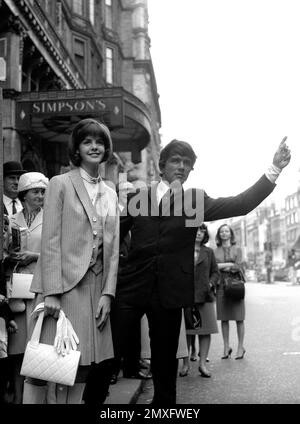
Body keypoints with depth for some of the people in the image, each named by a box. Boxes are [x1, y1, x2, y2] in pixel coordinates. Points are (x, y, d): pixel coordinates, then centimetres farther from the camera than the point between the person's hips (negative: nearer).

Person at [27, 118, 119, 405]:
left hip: (96, 287, 5)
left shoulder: (110, 194, 16)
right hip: (63, 284, -5)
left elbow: (112, 247, 12)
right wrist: (51, 293, -14)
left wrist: (107, 293, 1)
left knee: (82, 365, 5)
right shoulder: (60, 184, 1)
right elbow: (50, 241, -7)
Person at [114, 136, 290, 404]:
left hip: (169, 292, 1)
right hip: (131, 286, 0)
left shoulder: (195, 201, 7)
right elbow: (115, 236, 10)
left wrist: (275, 169, -10)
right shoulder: (138, 197, 8)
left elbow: (241, 204, -2)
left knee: (165, 360, 9)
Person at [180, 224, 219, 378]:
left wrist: (211, 283, -1)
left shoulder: (208, 252, 13)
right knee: (184, 331, 1)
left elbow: (215, 272, 16)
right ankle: (185, 363, 12)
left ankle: (202, 363, 5)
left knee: (205, 330, -1)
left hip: (204, 296, 2)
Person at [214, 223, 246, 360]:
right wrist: (229, 264, -7)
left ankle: (240, 347, 6)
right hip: (221, 286, 2)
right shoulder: (215, 251, 10)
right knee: (224, 318, 3)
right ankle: (226, 347, 12)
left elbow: (239, 268, -3)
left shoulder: (237, 249, 7)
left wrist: (222, 266, -2)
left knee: (239, 318, -2)